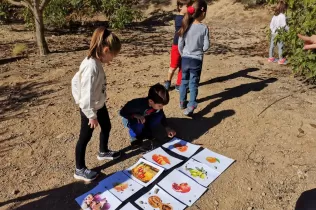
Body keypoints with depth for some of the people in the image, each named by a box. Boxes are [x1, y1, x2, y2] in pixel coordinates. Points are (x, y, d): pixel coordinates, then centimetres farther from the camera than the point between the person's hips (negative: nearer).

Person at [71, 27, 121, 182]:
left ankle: (103, 152, 50)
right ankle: (79, 170, 24)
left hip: (99, 105, 10)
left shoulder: (95, 62, 0)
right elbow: (87, 94, -28)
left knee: (106, 127, 24)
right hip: (89, 109, -9)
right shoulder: (91, 66, -30)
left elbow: (76, 80, 9)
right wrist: (91, 115, -21)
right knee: (85, 137, 5)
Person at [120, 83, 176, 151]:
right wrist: (136, 116, -40)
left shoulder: (157, 104, -22)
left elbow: (162, 115, -2)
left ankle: (145, 132, 7)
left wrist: (167, 128, -10)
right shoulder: (139, 104, -40)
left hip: (145, 118, 5)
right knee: (138, 124, -36)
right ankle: (135, 138, -2)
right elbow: (122, 112, -28)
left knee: (159, 116, -17)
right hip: (129, 119, -5)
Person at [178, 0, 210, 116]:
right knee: (194, 83, 4)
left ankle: (182, 102, 32)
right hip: (197, 60, -3)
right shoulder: (204, 28, -12)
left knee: (184, 81, 18)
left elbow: (180, 45, 0)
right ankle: (191, 106, -2)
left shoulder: (186, 26, -4)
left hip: (185, 59, 3)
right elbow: (206, 47, -9)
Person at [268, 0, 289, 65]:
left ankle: (271, 58, 23)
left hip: (273, 33, 7)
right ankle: (281, 59, 10)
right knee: (280, 47, 2)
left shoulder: (274, 15, 4)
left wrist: (272, 30, 17)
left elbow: (271, 24, 8)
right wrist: (289, 29, -3)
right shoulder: (282, 16, -15)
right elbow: (284, 25, -16)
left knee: (272, 45, 12)